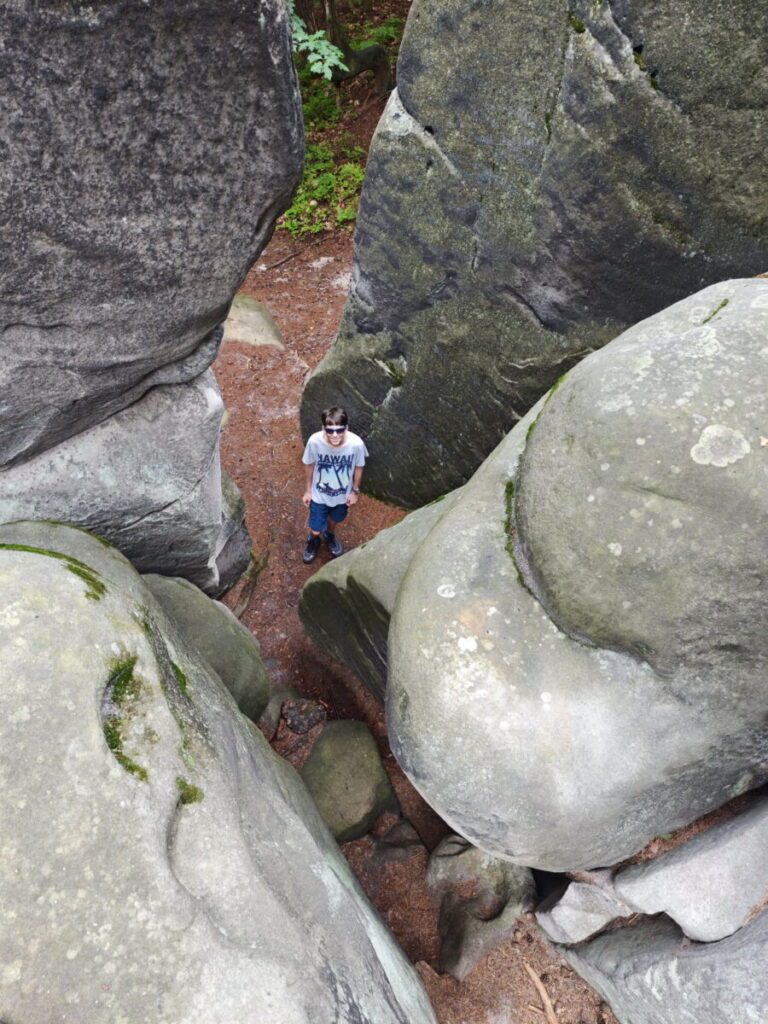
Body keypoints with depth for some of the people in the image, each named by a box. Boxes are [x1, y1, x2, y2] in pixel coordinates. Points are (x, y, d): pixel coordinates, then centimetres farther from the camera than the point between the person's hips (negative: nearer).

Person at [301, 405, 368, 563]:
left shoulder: (356, 443, -32)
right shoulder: (315, 441, -32)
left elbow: (358, 467, -10)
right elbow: (309, 465, -12)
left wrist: (355, 491, 1)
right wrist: (308, 490, -1)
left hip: (343, 494, 1)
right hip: (319, 494, -1)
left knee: (335, 520, 30)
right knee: (316, 530, 16)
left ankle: (329, 535, 66)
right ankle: (313, 540, 54)